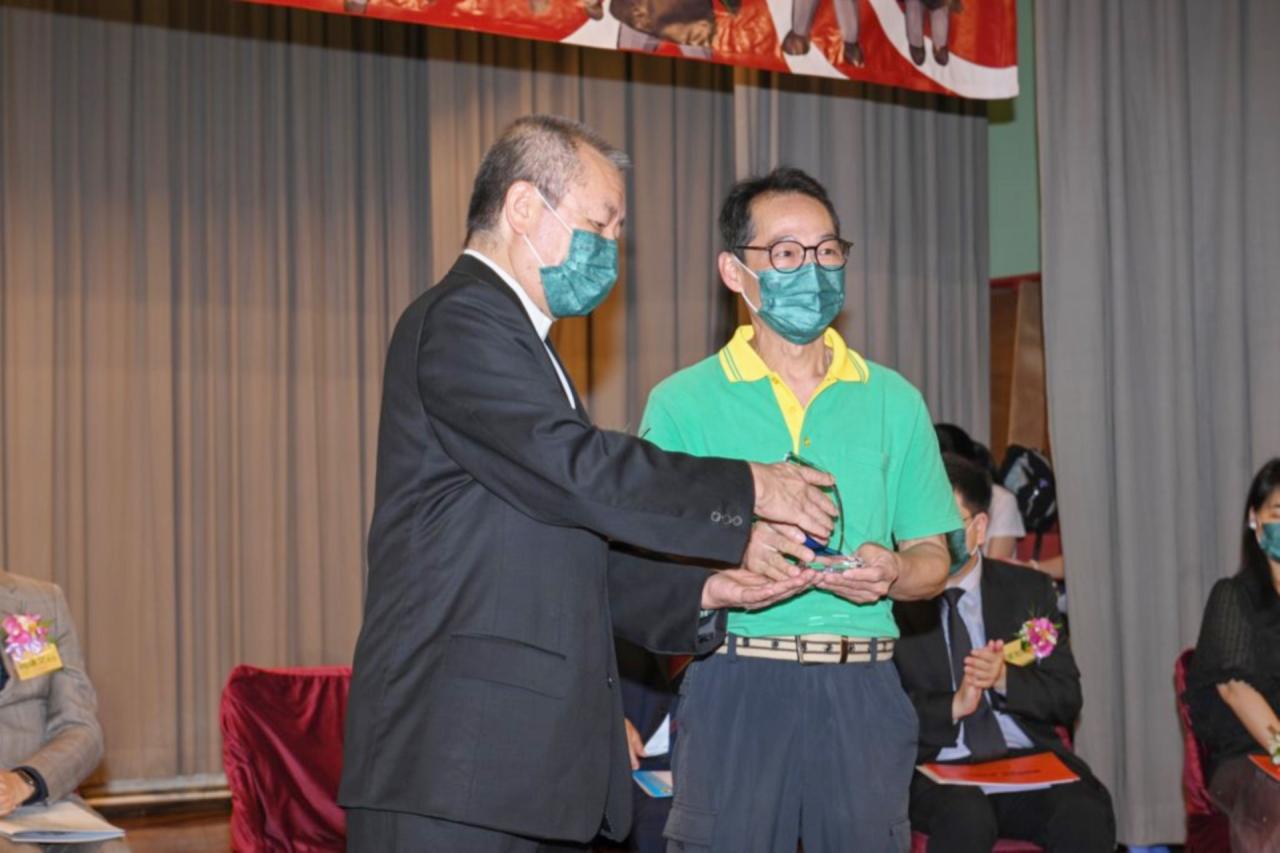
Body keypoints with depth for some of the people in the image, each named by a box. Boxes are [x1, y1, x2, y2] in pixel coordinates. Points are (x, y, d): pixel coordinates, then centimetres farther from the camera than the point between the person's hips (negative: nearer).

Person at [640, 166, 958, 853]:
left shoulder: (893, 401, 12)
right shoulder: (681, 404, 4)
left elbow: (932, 557, 14)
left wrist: (891, 573, -8)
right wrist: (730, 551, -18)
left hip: (862, 690, 2)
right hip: (736, 685, -2)